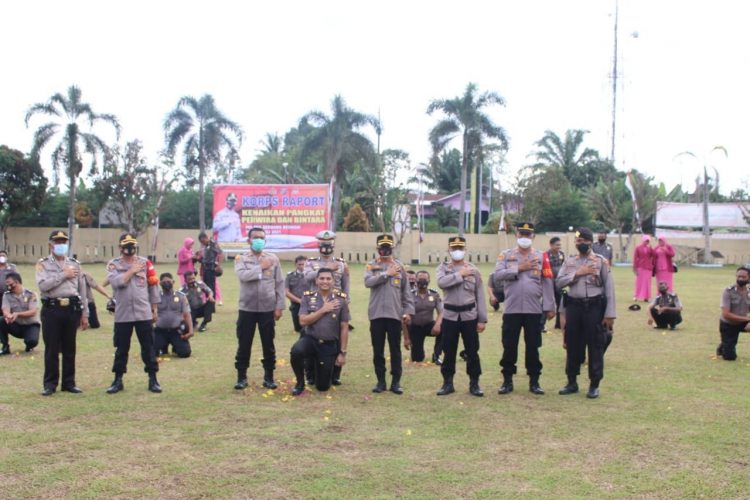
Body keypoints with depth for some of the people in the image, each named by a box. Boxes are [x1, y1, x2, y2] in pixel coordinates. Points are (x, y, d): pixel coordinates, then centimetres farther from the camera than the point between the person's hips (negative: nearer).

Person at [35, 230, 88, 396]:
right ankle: (50, 383, 10)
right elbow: (42, 285, -14)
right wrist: (63, 275, -11)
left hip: (72, 308, 3)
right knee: (51, 348, 1)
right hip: (52, 309, -3)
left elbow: (82, 289, 12)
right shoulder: (43, 264, 4)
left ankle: (69, 382, 16)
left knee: (70, 348, 7)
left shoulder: (74, 264, 12)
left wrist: (84, 314, 8)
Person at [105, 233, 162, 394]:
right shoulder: (113, 264, 2)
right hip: (122, 314, 0)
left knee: (148, 347, 4)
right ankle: (118, 381, 18)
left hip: (144, 313, 0)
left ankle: (153, 379, 11)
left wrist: (155, 309, 6)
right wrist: (132, 271, -10)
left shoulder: (145, 263, 5)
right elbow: (116, 282, -16)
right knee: (121, 349, 8)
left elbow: (153, 286, 7)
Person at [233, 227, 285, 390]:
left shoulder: (273, 259, 4)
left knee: (268, 345, 7)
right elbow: (243, 275, -20)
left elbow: (279, 284, 4)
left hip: (268, 309, 1)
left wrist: (279, 306, -1)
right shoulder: (241, 258, 0)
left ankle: (268, 377, 19)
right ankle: (241, 377, 17)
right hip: (247, 308, -1)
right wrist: (261, 267, -13)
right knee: (244, 344, 5)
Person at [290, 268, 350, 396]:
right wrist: (323, 310, -14)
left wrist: (342, 353, 0)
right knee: (296, 351, -36)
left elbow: (344, 327, 1)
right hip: (310, 340, 0)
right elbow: (303, 321, -10)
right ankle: (300, 382, -6)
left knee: (323, 386, 3)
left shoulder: (341, 299, -3)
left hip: (330, 345, 0)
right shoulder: (307, 297, -1)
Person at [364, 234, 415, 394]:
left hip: (395, 313, 0)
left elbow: (406, 291, 7)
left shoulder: (399, 266, 7)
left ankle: (396, 382, 10)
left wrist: (408, 310, 1)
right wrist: (387, 274, -13)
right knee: (378, 350, 5)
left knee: (395, 350, 3)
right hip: (376, 313, 0)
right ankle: (380, 381, 15)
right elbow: (368, 282, -14)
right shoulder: (371, 265, 5)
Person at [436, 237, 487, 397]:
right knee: (449, 351, 7)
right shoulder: (443, 268, 4)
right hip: (450, 316, 0)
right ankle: (448, 383, 18)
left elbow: (480, 296, 2)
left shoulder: (473, 270, 3)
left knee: (472, 351, 4)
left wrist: (482, 319, -2)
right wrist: (460, 274, -15)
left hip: (469, 315, 0)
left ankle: (474, 384, 15)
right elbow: (441, 282, -19)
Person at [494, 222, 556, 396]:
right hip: (511, 309, 0)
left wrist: (549, 307, -2)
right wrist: (519, 268, -15)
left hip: (534, 310, 0)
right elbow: (498, 274, -11)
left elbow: (547, 283, 3)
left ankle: (534, 382, 16)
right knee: (509, 346, 4)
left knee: (533, 347, 6)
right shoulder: (506, 255, 5)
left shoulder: (541, 256, 5)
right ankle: (507, 381, 15)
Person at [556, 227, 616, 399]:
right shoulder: (569, 262, 10)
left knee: (595, 346, 1)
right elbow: (559, 282, 0)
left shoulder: (601, 261, 0)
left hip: (595, 306, -3)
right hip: (574, 306, 3)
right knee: (572, 345, 9)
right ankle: (572, 382, 21)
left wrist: (609, 314, -8)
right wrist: (577, 273, -13)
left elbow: (609, 287, -3)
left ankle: (594, 385, 10)